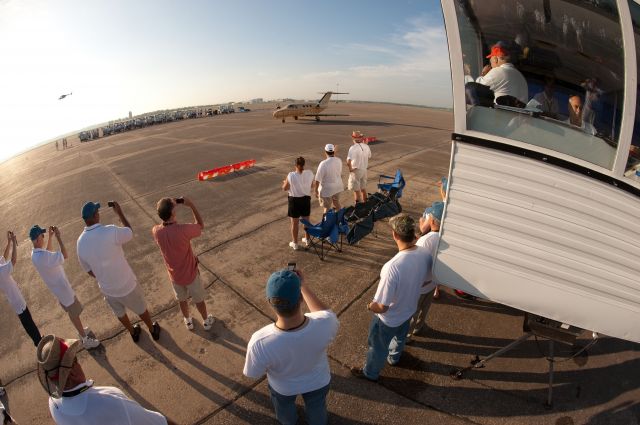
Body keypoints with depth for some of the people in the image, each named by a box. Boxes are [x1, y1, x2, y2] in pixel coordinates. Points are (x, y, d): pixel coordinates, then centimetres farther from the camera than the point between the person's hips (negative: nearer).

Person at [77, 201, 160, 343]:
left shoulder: (80, 242, -11)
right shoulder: (110, 231, -30)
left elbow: (89, 270, 3)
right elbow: (130, 232, -7)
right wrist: (119, 212, 1)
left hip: (107, 288, 5)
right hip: (126, 285, -4)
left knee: (120, 313, 30)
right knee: (141, 309, 22)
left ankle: (133, 333, 54)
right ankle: (153, 330, 45)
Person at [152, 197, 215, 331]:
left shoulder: (156, 231, -20)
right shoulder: (183, 229, -35)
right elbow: (200, 225, -14)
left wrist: (169, 206, -7)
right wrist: (191, 205, -18)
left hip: (174, 275, 4)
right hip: (190, 274, -3)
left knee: (182, 300, 30)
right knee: (199, 300, 22)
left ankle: (188, 321, 53)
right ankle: (206, 321, 45)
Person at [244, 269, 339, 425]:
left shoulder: (260, 342, -43)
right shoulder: (325, 324, -42)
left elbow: (253, 374, -20)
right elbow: (324, 312, -15)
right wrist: (302, 285, -14)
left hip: (283, 387, 0)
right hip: (318, 382, 1)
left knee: (285, 407, 38)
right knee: (316, 406, 37)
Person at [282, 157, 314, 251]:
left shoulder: (291, 175, -19)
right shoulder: (309, 173, -10)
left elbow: (284, 188, -7)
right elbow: (312, 186, 4)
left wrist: (285, 182, 15)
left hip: (294, 200, -3)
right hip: (306, 199, 3)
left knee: (295, 223, 10)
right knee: (306, 221, 20)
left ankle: (295, 243, 22)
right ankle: (307, 240, 35)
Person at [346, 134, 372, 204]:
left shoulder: (353, 148, -21)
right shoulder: (366, 146, -2)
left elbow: (348, 161, -30)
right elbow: (369, 156, 14)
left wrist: (350, 168, -15)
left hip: (355, 170, -6)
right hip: (364, 170, 6)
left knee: (356, 190, 5)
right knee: (363, 188, 20)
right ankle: (365, 203, 33)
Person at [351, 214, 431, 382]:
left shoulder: (393, 266, -43)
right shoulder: (426, 254, -21)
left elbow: (382, 307, -32)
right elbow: (426, 280, 1)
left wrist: (370, 306, -11)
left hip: (389, 318, -6)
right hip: (409, 310, 6)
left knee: (378, 347, 24)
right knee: (400, 336, 36)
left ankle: (370, 373, 52)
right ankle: (394, 358, 66)